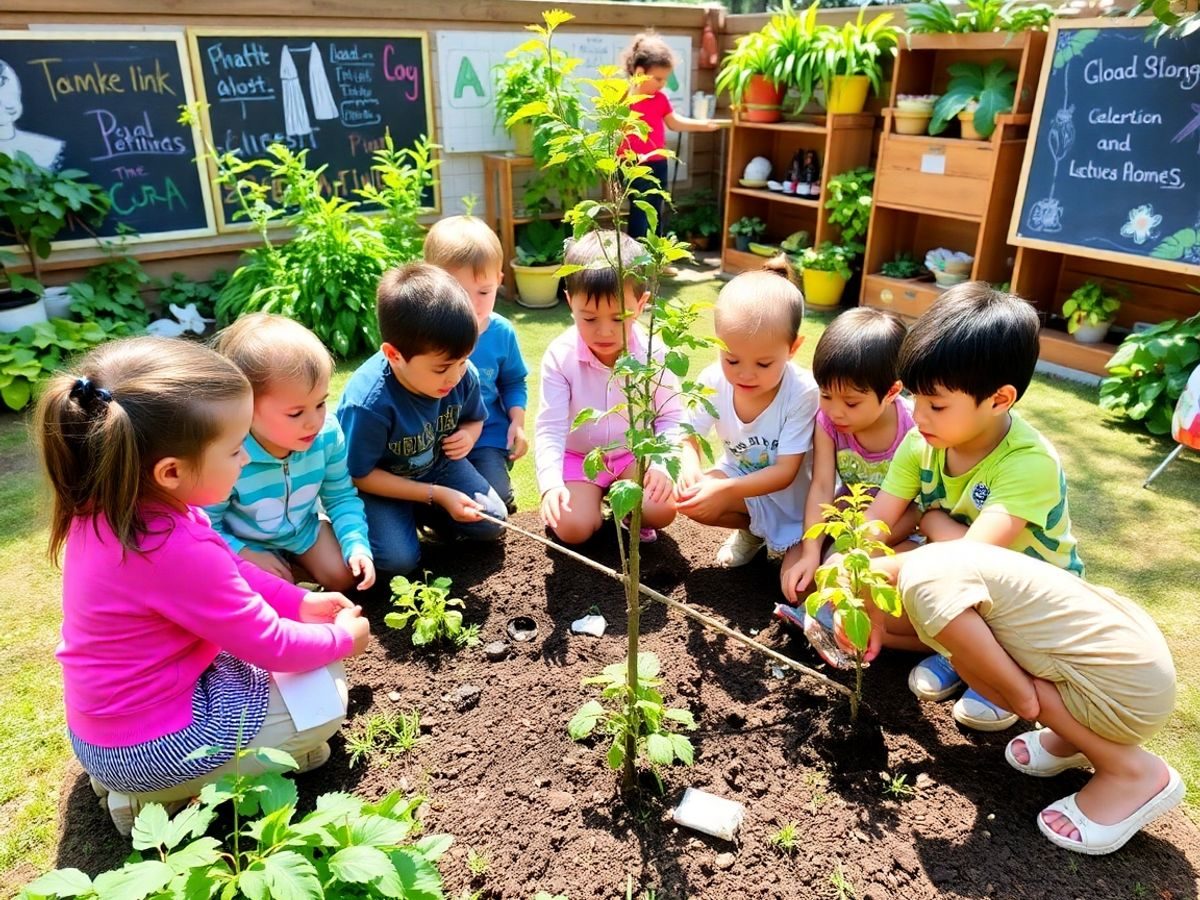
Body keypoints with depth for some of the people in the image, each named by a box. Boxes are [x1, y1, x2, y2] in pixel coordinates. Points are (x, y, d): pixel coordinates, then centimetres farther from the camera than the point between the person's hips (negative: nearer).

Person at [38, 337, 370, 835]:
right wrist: (344, 636, -5)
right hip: (148, 749, -8)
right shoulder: (177, 550, -35)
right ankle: (159, 794, 1)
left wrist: (300, 602, 4)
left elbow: (225, 569, 7)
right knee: (324, 691, -3)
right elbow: (273, 647, -23)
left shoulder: (106, 507, -8)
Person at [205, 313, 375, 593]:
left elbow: (341, 496, -10)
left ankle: (289, 560, 20)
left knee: (344, 577, -5)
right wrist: (245, 556, -31)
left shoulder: (327, 433, -26)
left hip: (303, 528, 3)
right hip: (246, 543, -3)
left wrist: (357, 545, -22)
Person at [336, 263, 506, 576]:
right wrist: (437, 495, -25)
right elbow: (360, 476, -22)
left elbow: (474, 419, 3)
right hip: (377, 483, -5)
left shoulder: (463, 375, -21)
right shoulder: (369, 404, -36)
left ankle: (420, 515, 15)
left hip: (437, 466, 5)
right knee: (399, 559, -22)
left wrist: (467, 436, -23)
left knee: (490, 522, -5)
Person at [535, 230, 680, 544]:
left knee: (662, 510, -22)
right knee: (573, 528, -20)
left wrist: (662, 465, -30)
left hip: (633, 453, 1)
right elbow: (550, 428, -21)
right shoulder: (560, 356, -20)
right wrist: (551, 484, -36)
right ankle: (594, 496, 15)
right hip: (578, 457, -1)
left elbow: (670, 419, -11)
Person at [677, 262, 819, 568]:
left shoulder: (802, 393, -31)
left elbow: (785, 472, -29)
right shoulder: (714, 381, -20)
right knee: (687, 497, -21)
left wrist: (725, 490, -43)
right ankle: (752, 529, 8)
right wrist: (689, 464, -35)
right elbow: (688, 436, -10)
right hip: (739, 475, 4)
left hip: (793, 489, -4)